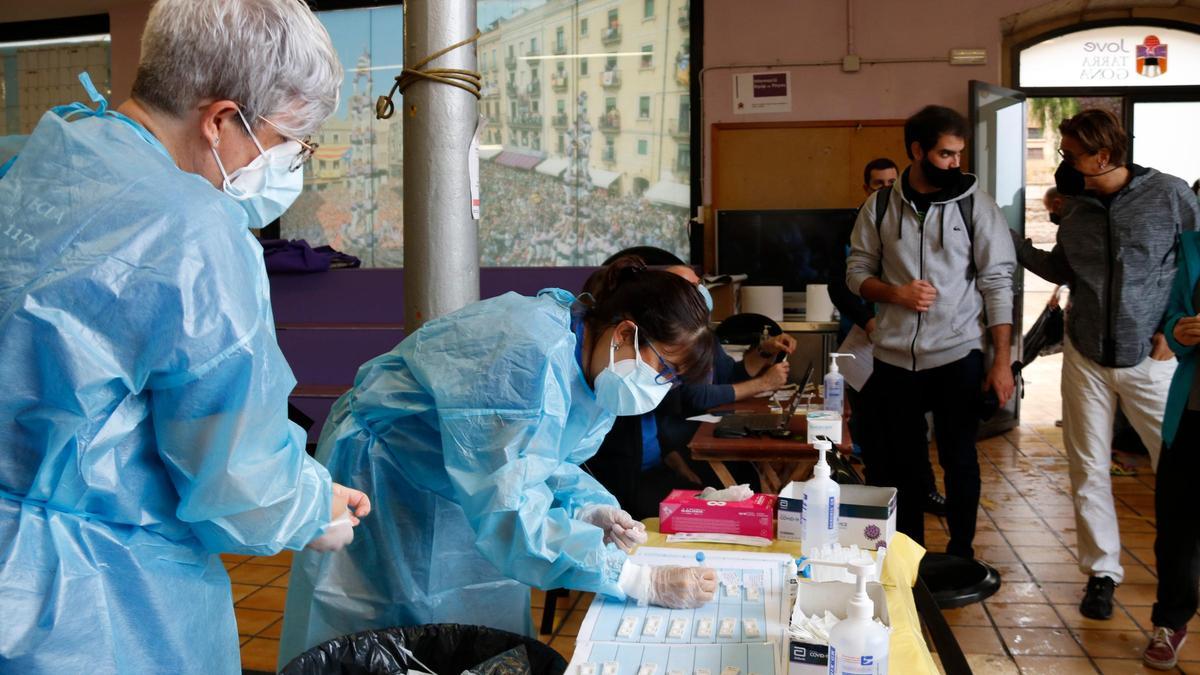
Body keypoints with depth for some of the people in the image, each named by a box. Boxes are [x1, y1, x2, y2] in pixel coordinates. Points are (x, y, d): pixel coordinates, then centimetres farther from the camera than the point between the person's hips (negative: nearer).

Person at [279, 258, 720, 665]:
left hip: (462, 496, 8)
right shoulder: (528, 355, -36)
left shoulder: (591, 362, -8)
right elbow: (509, 515, -40)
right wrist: (644, 582, -39)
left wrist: (588, 508, -16)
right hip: (383, 486, -8)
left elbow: (543, 459, 5)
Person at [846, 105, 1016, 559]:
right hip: (894, 358, 2)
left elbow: (997, 282, -4)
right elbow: (857, 272, 8)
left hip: (958, 355, -2)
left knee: (959, 460, 6)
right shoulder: (879, 207, 4)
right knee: (902, 461, 11)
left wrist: (1002, 360, -9)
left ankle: (961, 556, 22)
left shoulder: (975, 205, -2)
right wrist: (896, 292, -12)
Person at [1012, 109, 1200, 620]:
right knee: (1088, 470, 7)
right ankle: (1102, 572, 21)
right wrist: (1011, 242, 5)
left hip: (1148, 356, -3)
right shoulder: (1076, 206, 5)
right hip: (1086, 356, 4)